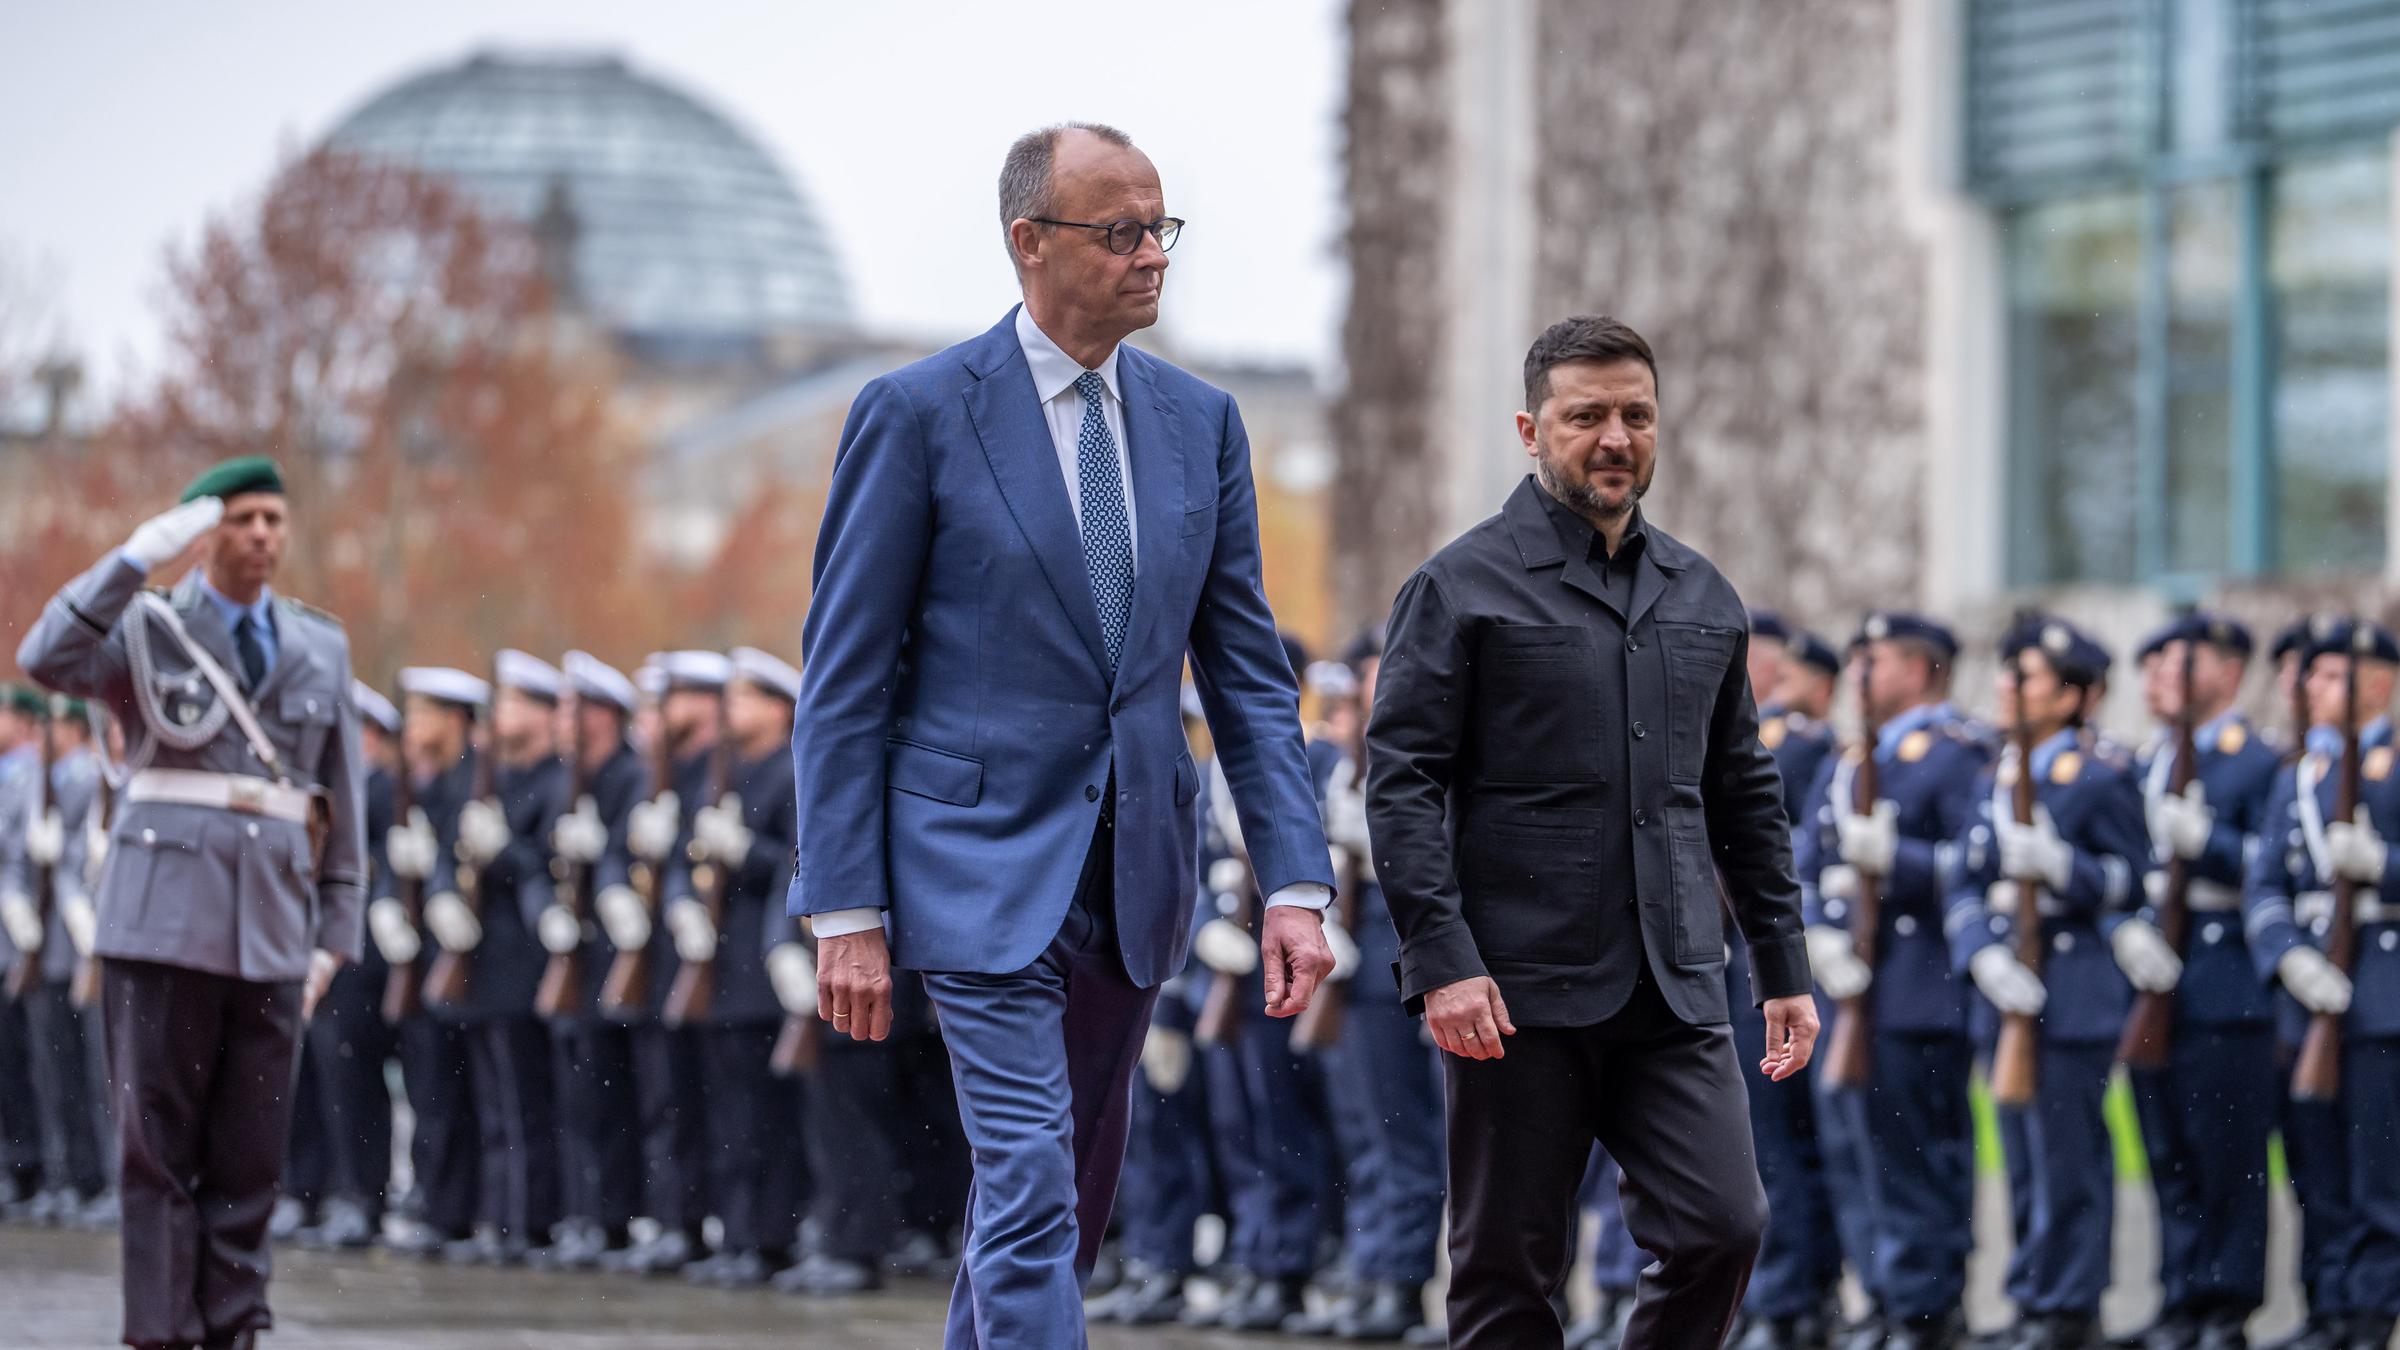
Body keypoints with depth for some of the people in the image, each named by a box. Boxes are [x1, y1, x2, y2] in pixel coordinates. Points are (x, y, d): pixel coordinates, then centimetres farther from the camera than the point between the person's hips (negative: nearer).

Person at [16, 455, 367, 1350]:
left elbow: (342, 801, 16)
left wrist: (335, 934, 9)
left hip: (272, 930, 3)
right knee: (160, 1143, -3)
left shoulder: (320, 649, 15)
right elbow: (47, 660, -16)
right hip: (166, 919, -3)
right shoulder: (147, 630, 5)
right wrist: (139, 556, -20)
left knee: (252, 1155, 3)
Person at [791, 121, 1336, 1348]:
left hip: (1136, 866, 6)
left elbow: (1247, 674, 9)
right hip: (986, 860, -6)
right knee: (1032, 1195, -14)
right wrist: (847, 913, -11)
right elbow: (842, 681, -6)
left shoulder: (1199, 423, 8)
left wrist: (1296, 881, -2)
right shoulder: (919, 414, -7)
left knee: (1078, 1192, 14)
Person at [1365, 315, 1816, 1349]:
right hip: (1519, 993, -4)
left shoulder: (1703, 600, 15)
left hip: (1675, 992, 4)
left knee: (1720, 1230, -8)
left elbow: (1744, 796, 21)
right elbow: (1401, 784, -7)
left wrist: (1783, 965, 16)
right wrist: (1441, 957, -17)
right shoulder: (1462, 590, -1)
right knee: (1509, 1266, 1)